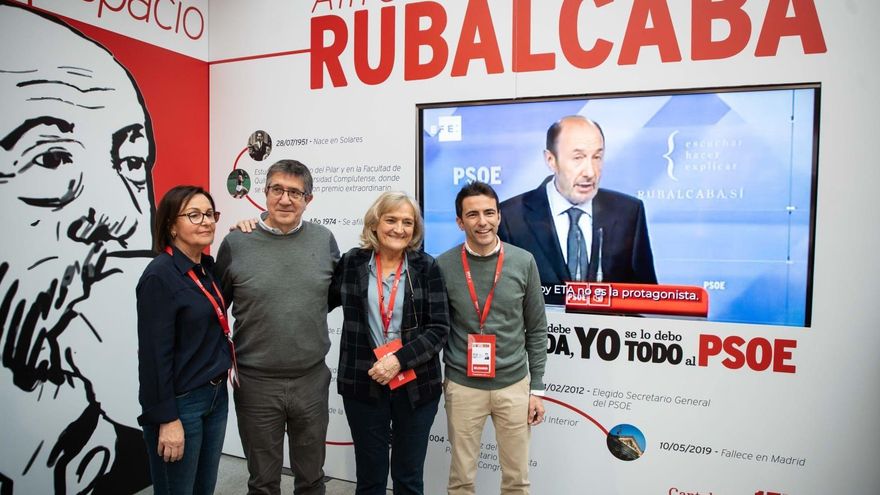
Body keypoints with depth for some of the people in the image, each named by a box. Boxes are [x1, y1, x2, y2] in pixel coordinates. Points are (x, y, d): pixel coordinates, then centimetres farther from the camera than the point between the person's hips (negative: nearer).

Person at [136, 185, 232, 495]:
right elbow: (154, 354, -18)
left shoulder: (207, 267, 5)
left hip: (216, 396, 7)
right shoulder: (160, 276, -17)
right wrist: (167, 419, -17)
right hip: (180, 403, -7)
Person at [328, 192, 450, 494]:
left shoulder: (426, 267, -4)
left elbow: (439, 328, -6)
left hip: (416, 385, 0)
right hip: (363, 384, 1)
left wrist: (400, 360, -17)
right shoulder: (352, 263, 0)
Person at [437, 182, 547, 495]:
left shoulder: (523, 262, -4)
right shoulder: (443, 266, -6)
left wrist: (537, 389, 2)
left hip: (514, 384, 1)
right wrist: (435, 380, 5)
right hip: (462, 386, 0)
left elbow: (536, 330, 2)